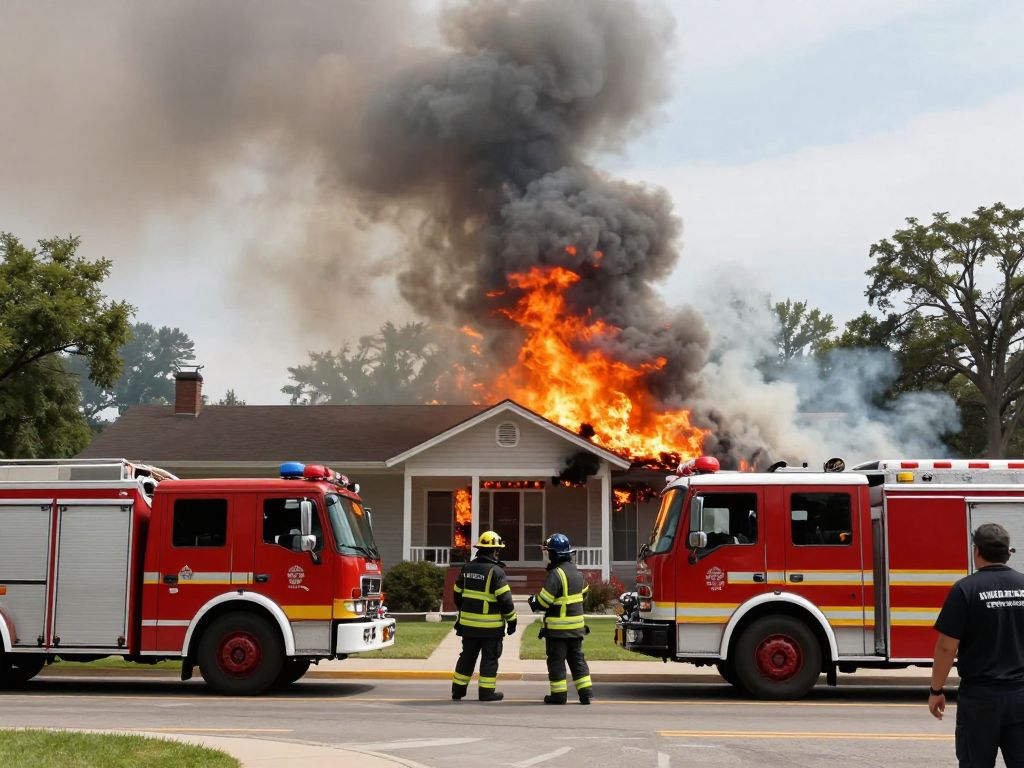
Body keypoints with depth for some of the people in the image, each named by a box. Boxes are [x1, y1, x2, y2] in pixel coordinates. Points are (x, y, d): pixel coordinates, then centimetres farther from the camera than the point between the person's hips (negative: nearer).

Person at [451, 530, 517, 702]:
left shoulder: (467, 568, 6)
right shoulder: (495, 571, -14)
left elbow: (457, 594, 14)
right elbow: (505, 598, -16)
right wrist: (512, 620, -6)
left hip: (468, 623, 6)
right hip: (490, 624, -6)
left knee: (467, 656, 15)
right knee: (489, 658, 3)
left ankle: (458, 689, 19)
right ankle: (486, 692, 5)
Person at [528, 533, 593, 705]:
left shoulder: (556, 574, -19)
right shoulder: (577, 572, 8)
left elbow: (543, 601, -20)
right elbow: (583, 593, 21)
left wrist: (533, 601, 0)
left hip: (558, 627, -8)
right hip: (577, 625, 8)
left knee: (556, 661, 3)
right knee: (577, 659, 14)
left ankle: (559, 694, 6)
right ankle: (585, 692, 11)